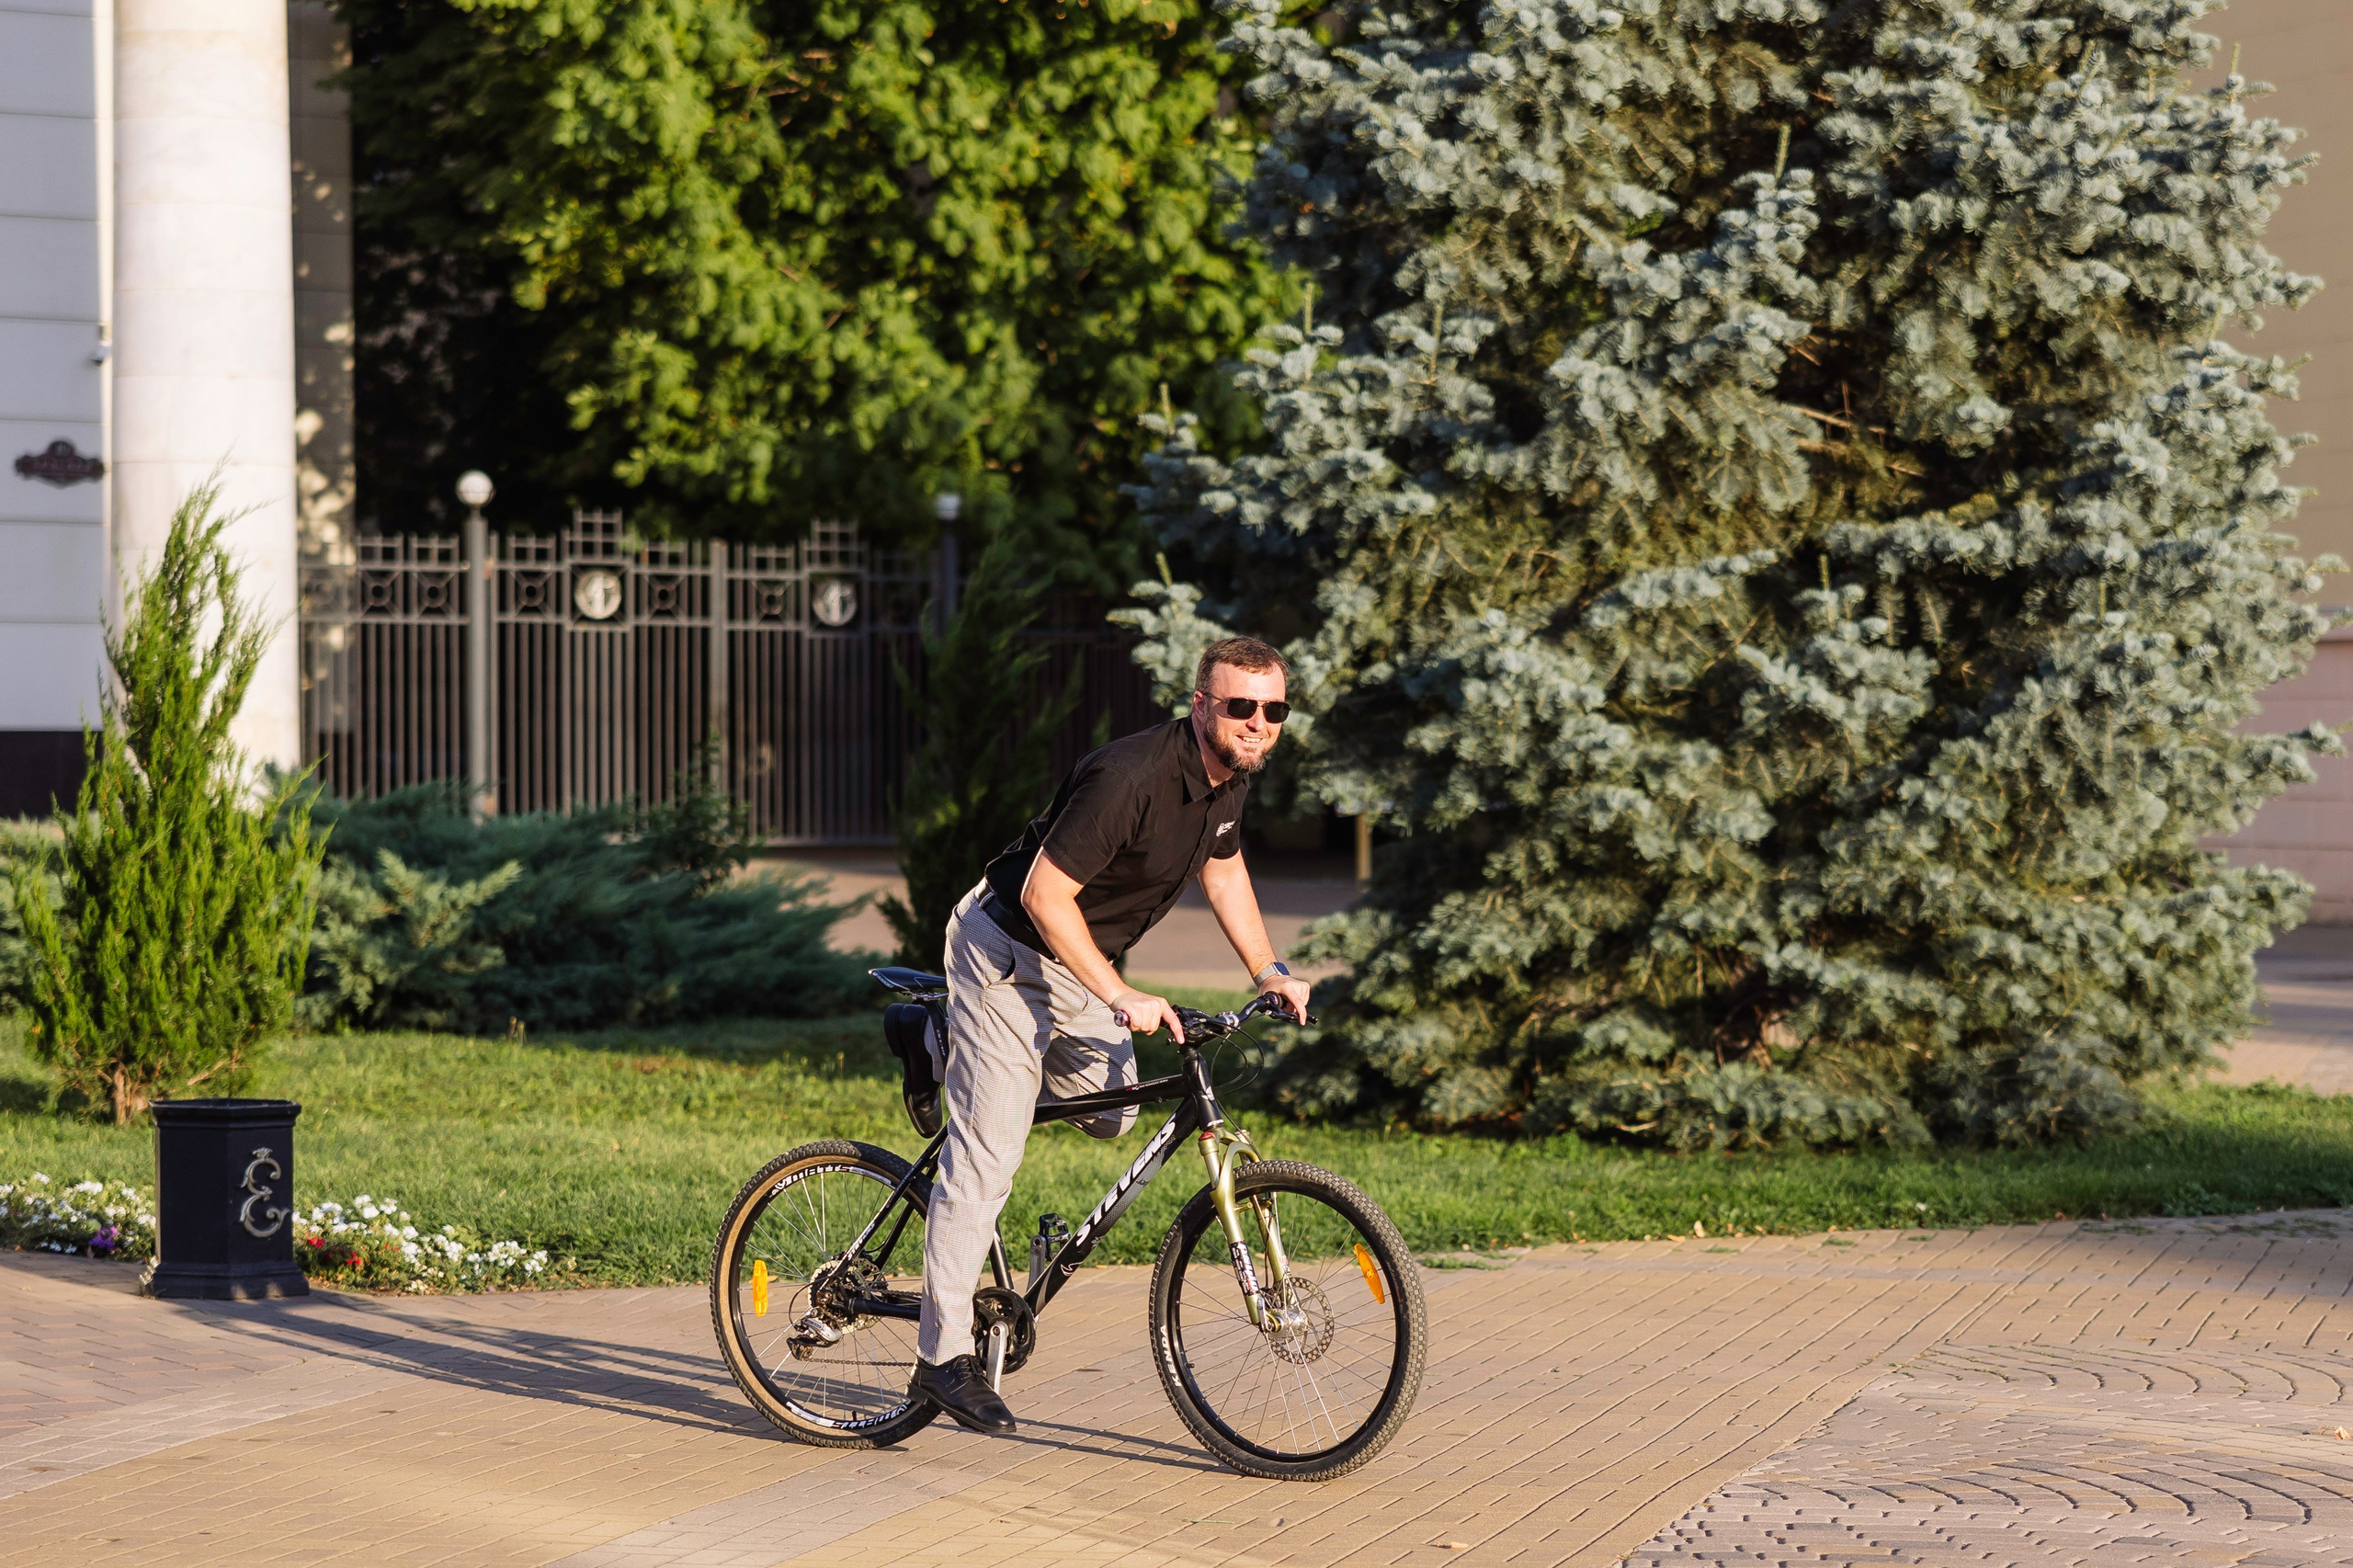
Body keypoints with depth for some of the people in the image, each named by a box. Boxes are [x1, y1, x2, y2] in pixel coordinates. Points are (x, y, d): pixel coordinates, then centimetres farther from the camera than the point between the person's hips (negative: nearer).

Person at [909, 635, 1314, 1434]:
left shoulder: (1229, 775, -3)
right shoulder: (1129, 777, -31)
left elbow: (1222, 867, 16)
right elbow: (1045, 897, -28)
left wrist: (1269, 969, 8)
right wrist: (1121, 997, -29)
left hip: (1081, 959, 8)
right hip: (1010, 952, -8)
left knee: (1114, 1114, 13)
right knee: (988, 1154, -9)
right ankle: (944, 1357, -6)